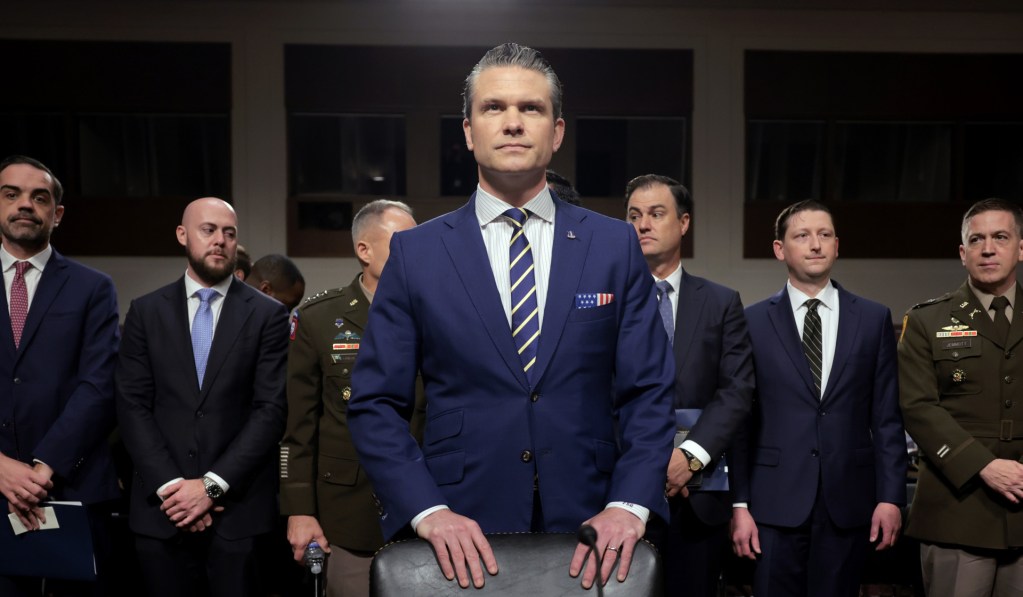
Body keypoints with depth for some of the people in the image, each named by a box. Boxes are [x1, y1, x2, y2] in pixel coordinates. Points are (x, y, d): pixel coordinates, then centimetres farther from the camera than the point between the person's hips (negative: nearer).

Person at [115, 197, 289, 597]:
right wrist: (170, 484, -9)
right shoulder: (146, 312, 7)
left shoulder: (267, 315, 1)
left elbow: (272, 408, -5)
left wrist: (214, 484, -11)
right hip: (161, 506, 2)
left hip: (239, 507, -1)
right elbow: (132, 405, 1)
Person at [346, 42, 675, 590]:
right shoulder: (415, 252, 0)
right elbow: (375, 405, -2)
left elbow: (647, 394, 1)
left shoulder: (616, 246, 2)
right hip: (461, 545, 0)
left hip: (589, 538, 1)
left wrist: (630, 505, -13)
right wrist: (427, 510, -14)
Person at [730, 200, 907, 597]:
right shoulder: (753, 322, 2)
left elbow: (887, 419, 6)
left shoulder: (874, 320, 6)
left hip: (848, 502, 2)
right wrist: (739, 504, -3)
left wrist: (890, 497, 0)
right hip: (775, 503, -1)